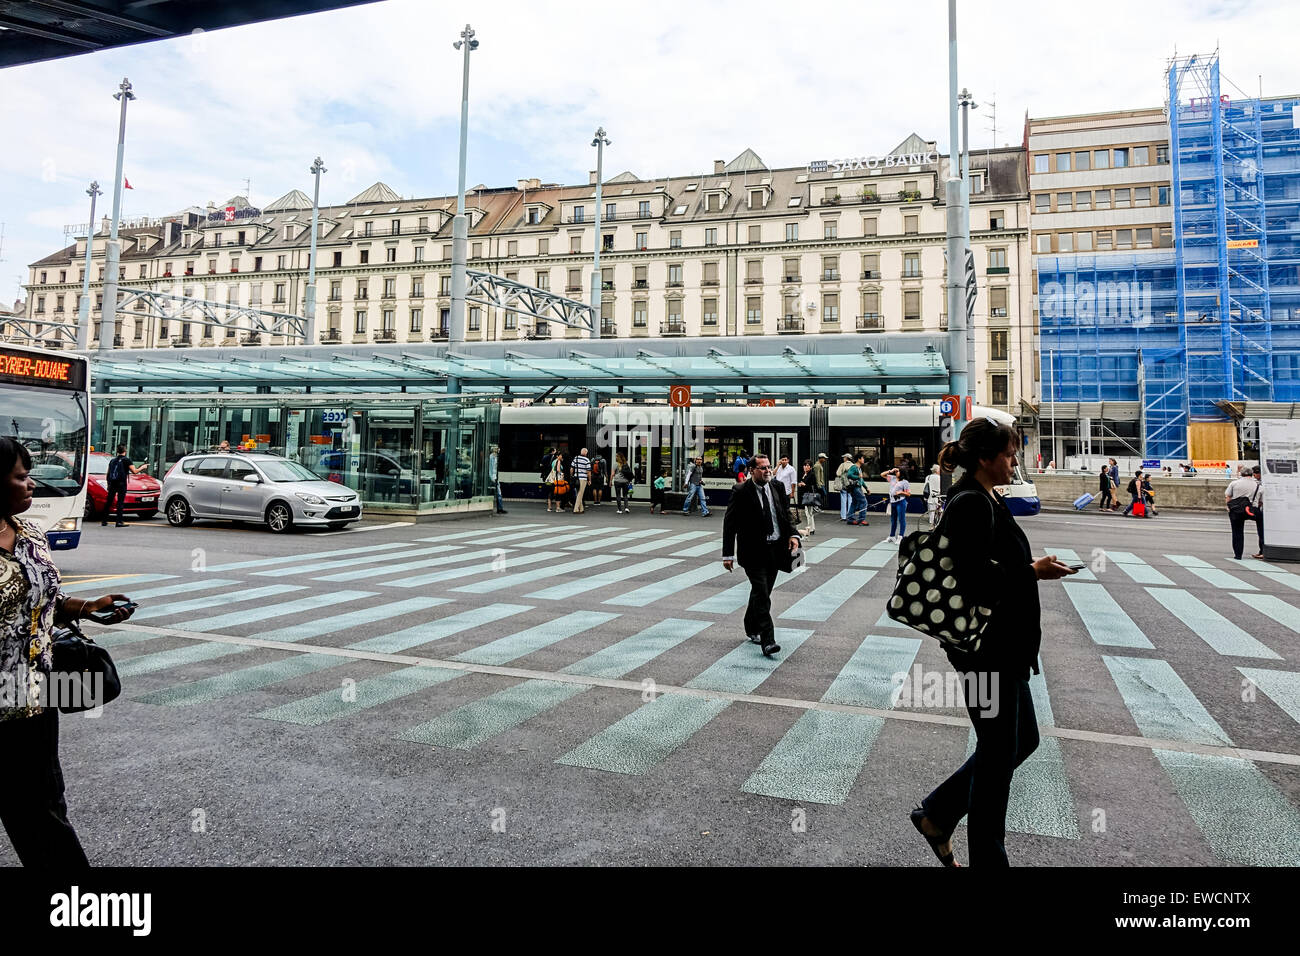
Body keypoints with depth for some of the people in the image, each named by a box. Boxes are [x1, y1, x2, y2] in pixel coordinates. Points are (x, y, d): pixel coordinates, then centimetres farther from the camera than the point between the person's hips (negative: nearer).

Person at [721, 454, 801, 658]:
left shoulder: (777, 488, 5)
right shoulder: (742, 493, -11)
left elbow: (786, 516, 16)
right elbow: (729, 524, -8)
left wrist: (793, 535, -3)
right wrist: (728, 554, -11)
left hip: (775, 549, 6)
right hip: (753, 551, -6)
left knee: (762, 592, 17)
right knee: (762, 594, -12)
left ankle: (752, 629, 35)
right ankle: (767, 640, -12)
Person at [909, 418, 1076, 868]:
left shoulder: (985, 500, 11)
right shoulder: (971, 504, -20)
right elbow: (976, 578, -27)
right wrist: (1033, 571, -17)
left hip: (1002, 646, 10)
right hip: (986, 648, -10)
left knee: (1022, 739, 20)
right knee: (999, 750, 5)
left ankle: (936, 814, 30)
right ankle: (988, 857, 25)